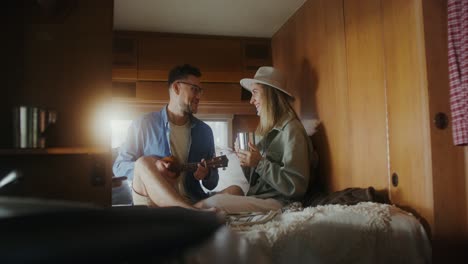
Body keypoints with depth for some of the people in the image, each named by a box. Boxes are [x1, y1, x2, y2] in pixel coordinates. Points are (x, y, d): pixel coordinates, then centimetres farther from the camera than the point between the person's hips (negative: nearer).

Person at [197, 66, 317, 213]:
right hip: (258, 199, 7)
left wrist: (260, 163, -18)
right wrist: (246, 162, -1)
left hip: (279, 203, -7)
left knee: (217, 202, -23)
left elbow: (297, 187, -18)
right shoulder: (271, 131, 15)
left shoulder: (290, 129, -10)